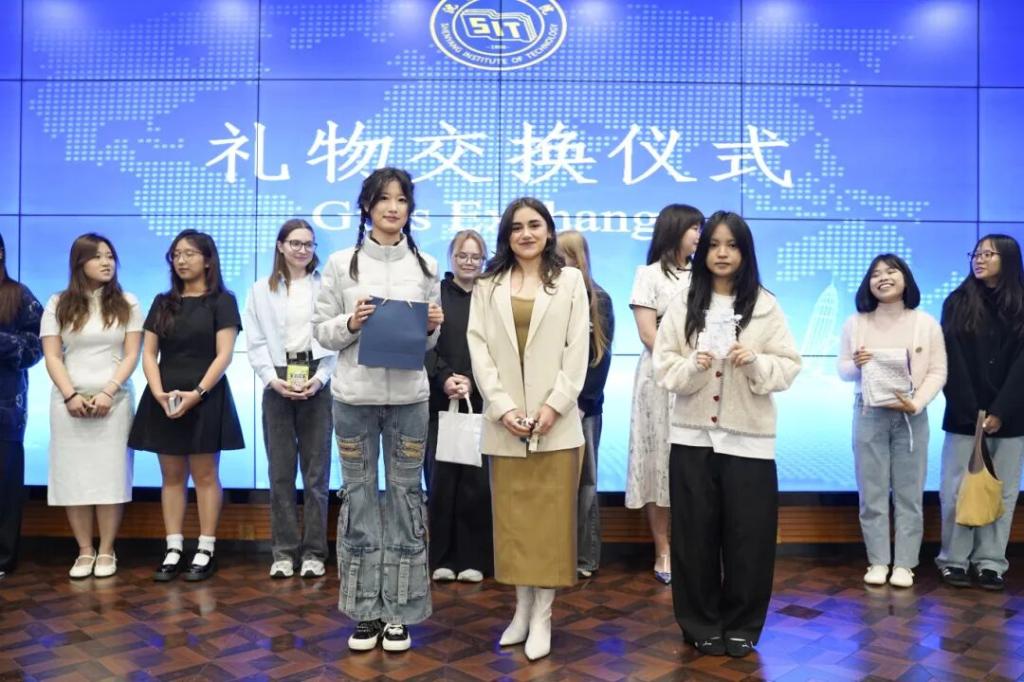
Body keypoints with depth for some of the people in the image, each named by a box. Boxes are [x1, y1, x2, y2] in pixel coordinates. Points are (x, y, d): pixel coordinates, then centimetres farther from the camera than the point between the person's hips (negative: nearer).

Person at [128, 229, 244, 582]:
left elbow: (224, 355, -8)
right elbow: (148, 354, 7)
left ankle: (205, 551, 6)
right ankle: (173, 550, 13)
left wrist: (197, 392, -19)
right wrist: (158, 392, -10)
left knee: (205, 475, 1)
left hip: (205, 398, -4)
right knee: (171, 477, 7)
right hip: (164, 400, 4)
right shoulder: (162, 302, 13)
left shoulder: (221, 301, 0)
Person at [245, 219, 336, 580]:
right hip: (277, 386, 1)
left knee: (316, 472, 1)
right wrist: (273, 379, -9)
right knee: (280, 472, 4)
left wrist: (320, 378, -13)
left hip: (318, 386, -1)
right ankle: (283, 552, 12)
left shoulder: (326, 287, 5)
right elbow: (255, 343, 5)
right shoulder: (261, 290, 10)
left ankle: (313, 552, 10)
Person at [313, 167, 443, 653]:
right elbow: (321, 333, 4)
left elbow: (430, 342, 13)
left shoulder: (425, 266, 8)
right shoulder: (341, 263, 2)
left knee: (405, 496, 4)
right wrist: (350, 324, -15)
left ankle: (398, 612, 17)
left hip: (408, 398, 1)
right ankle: (365, 611, 18)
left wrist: (431, 328, -9)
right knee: (359, 495, 5)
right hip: (354, 396, -1)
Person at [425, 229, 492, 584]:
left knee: (476, 479, 0)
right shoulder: (434, 293, 7)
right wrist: (445, 378, -13)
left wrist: (471, 382, -12)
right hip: (440, 400, 0)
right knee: (441, 478, 0)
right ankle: (442, 557, 11)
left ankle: (473, 558, 10)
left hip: (481, 401, 0)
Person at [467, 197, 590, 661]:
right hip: (504, 419, 2)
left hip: (556, 419, -1)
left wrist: (554, 406, -11)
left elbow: (578, 349, 0)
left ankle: (542, 616, 10)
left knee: (550, 516, 2)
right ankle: (522, 608, 19)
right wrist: (503, 407, -10)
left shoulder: (570, 280, 6)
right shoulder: (488, 285, 9)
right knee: (512, 517, 7)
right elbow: (479, 348, 2)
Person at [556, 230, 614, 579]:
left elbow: (602, 357, -2)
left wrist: (582, 402, -10)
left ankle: (584, 556, 10)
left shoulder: (598, 300, 3)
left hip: (584, 406, -1)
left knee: (582, 480, 4)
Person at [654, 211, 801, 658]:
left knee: (748, 537, 4)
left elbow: (789, 368, -1)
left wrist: (755, 362, -19)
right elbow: (663, 367, 1)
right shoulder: (683, 305, 3)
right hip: (693, 436, 1)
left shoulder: (766, 306, 1)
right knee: (695, 536, 6)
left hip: (748, 438, 0)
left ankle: (741, 627, 22)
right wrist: (692, 366, -18)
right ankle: (701, 625, 22)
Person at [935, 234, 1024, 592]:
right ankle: (954, 560, 9)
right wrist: (970, 412, -11)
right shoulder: (957, 303, 3)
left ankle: (990, 562, 12)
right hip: (964, 415, -1)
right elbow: (953, 362, -3)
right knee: (957, 489, 0)